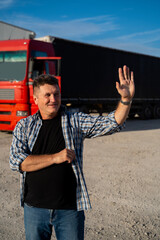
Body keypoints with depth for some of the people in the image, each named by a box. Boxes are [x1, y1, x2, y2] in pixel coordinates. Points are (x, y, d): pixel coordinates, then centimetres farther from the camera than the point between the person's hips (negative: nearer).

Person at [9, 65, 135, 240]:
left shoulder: (75, 121, 1)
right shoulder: (24, 126, 2)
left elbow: (111, 123, -7)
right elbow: (16, 162, -10)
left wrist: (126, 99, -24)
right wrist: (55, 158, -17)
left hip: (70, 208, -1)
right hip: (35, 207, 1)